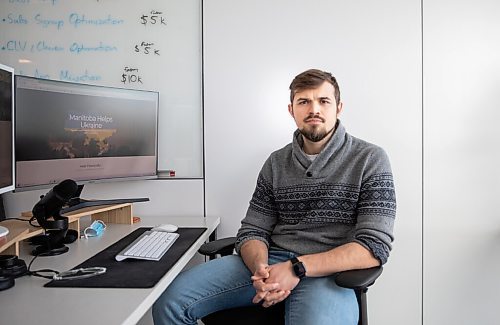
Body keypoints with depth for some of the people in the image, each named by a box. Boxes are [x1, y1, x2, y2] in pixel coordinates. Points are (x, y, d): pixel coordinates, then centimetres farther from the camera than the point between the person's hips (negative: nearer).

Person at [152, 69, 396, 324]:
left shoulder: (370, 160, 0)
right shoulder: (276, 163, 12)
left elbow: (375, 248, -9)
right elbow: (252, 231, 10)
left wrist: (296, 268, -17)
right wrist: (261, 268, -14)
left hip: (327, 274, -3)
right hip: (270, 263, 4)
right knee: (171, 299, -13)